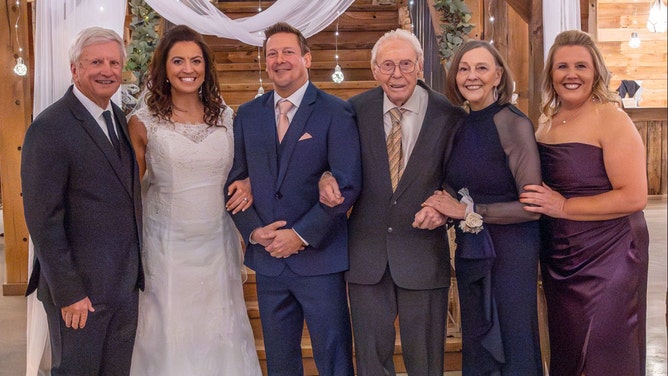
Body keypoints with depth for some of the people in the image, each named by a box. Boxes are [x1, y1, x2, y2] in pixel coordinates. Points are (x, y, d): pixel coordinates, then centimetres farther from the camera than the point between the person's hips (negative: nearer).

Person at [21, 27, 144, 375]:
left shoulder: (119, 117, 8)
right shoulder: (49, 128, -16)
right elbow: (43, 220, -17)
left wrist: (135, 268, 9)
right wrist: (68, 293, -17)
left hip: (126, 282, 7)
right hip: (80, 287, -7)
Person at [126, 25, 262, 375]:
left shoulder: (226, 116, 2)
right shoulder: (143, 122, -6)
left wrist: (245, 188, -6)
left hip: (218, 244, 3)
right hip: (167, 248, -2)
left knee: (222, 332, 12)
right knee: (169, 334, 7)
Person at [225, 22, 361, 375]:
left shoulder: (336, 112, -4)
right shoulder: (247, 115, 9)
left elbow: (348, 184, -11)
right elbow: (235, 180, 8)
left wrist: (302, 235, -14)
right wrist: (252, 230, -6)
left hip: (320, 257, -4)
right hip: (267, 258, 4)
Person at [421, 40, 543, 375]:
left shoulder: (515, 124, -15)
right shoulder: (460, 126, 4)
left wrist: (468, 210, -16)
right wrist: (439, 207, -7)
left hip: (510, 252, -6)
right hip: (470, 251, 6)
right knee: (476, 349, 18)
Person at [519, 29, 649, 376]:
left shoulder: (610, 119, -14)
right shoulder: (548, 122, 7)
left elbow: (634, 197, -21)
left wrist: (563, 207, -20)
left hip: (607, 257, -7)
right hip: (559, 257, 7)